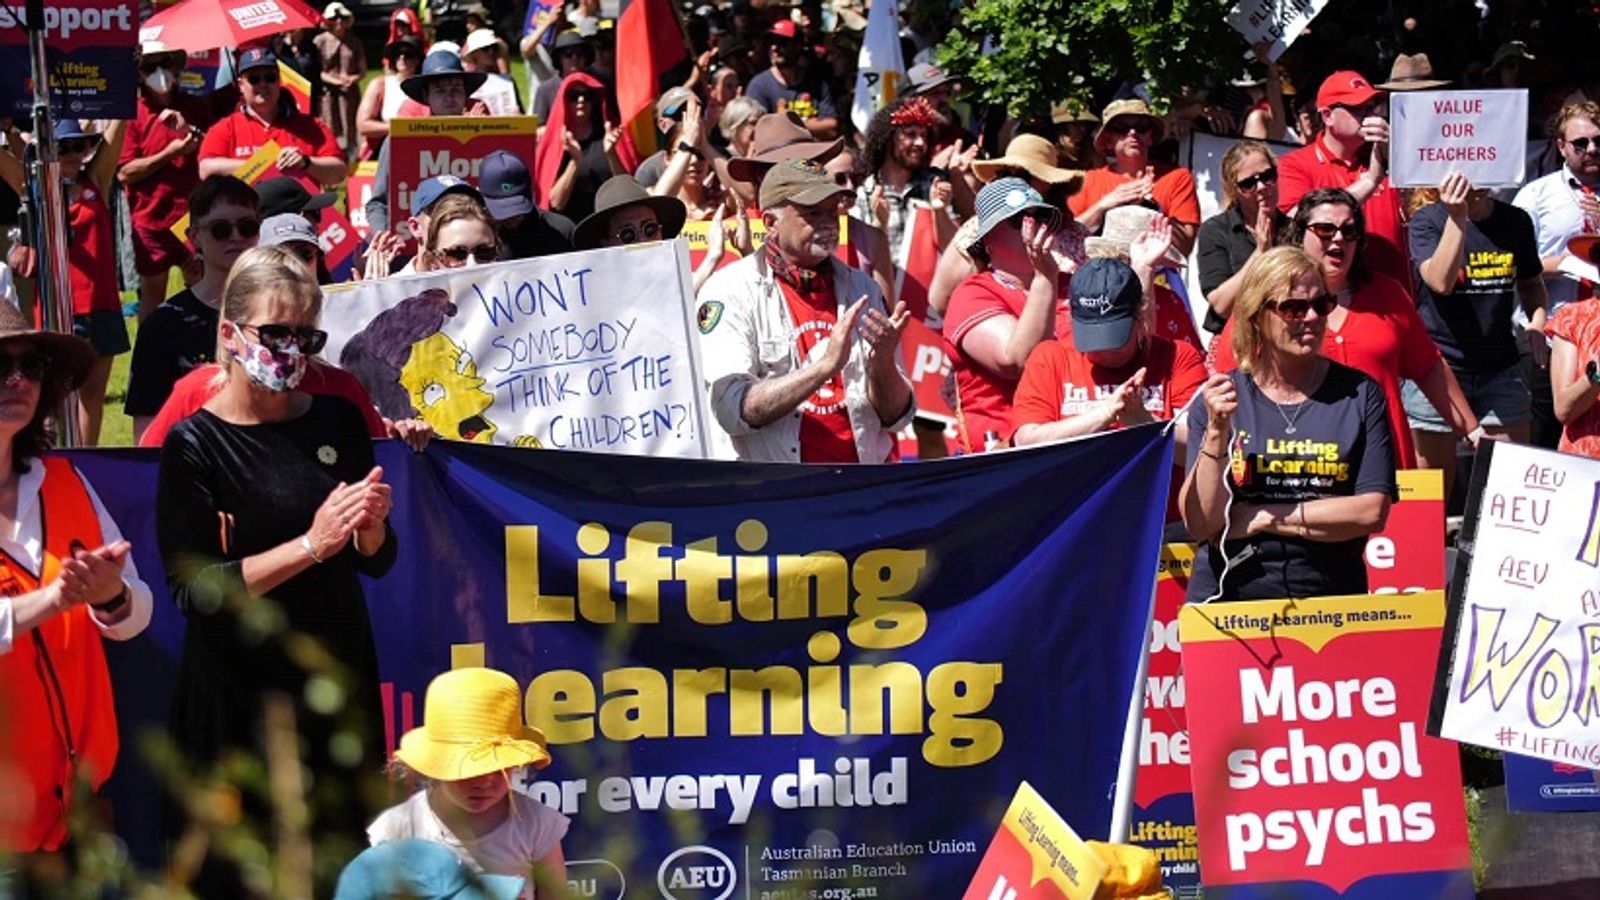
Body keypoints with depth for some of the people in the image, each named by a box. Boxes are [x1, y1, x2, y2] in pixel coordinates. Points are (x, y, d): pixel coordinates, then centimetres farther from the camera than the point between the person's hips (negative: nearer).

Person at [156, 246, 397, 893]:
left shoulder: (338, 421, 4)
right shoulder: (195, 444, -9)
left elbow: (377, 562, 12)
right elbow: (195, 589, -16)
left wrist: (370, 526, -11)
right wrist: (311, 545, -21)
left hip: (337, 672, 4)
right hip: (238, 691, -4)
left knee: (344, 855, 9)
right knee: (241, 870, 2)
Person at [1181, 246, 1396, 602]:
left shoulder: (1359, 394, 7)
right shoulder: (1216, 397, 7)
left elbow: (1371, 513, -1)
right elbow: (1200, 525, 0)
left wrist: (1263, 518, -2)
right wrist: (1216, 431, -10)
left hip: (1330, 598, 0)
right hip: (1228, 600, 0)